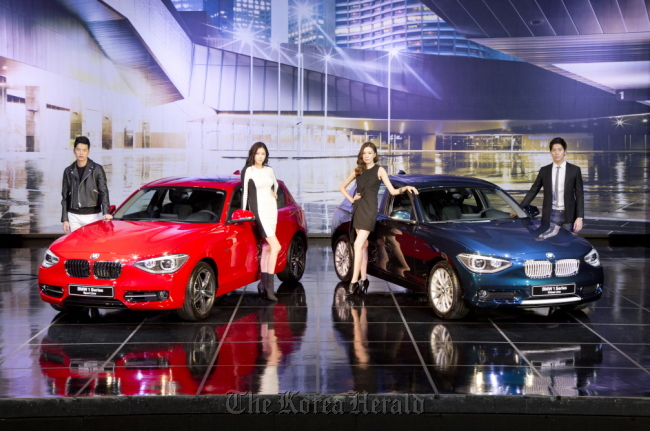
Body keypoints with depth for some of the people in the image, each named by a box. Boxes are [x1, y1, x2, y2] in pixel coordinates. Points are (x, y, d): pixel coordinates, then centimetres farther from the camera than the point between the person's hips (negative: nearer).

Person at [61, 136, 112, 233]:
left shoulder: (97, 169, 1)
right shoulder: (68, 171, 9)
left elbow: (104, 192, -6)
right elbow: (65, 197, 12)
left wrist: (106, 213, -20)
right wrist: (64, 219, 7)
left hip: (93, 215, -3)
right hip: (74, 217, 3)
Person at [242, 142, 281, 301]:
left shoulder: (269, 170, 11)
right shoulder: (247, 171, -4)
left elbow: (275, 184, 28)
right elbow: (244, 193, -3)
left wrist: (275, 193, 8)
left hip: (271, 208, 6)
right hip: (259, 209, -6)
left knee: (267, 247, 7)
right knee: (276, 246, -15)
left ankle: (263, 283, 14)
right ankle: (269, 285, -11)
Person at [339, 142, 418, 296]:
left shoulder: (379, 170, 2)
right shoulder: (358, 171, 14)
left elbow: (392, 191, -3)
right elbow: (342, 187, 23)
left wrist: (405, 188, -20)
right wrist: (351, 199, 8)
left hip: (369, 209, -5)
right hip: (358, 208, 5)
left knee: (358, 244, -16)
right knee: (363, 245, 8)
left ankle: (354, 281, -18)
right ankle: (364, 279, 14)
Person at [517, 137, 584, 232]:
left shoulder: (574, 170, 3)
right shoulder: (544, 171, 7)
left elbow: (579, 195, 1)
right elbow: (533, 191, 10)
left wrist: (579, 217, -6)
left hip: (568, 216, -1)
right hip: (550, 216, 1)